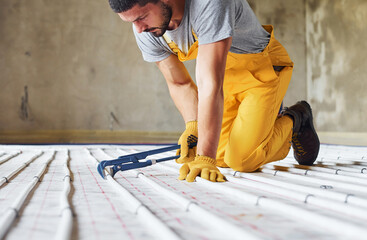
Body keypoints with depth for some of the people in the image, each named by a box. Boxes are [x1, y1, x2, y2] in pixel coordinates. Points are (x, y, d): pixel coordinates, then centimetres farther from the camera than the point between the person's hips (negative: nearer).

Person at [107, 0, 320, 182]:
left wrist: (205, 159, -46)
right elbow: (179, 84, -3)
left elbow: (210, 86, -43)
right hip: (225, 73, 6)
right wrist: (193, 126, -21)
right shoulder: (145, 31, -16)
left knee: (241, 161, -15)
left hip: (263, 66, -6)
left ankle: (293, 120, 12)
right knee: (220, 158, 2)